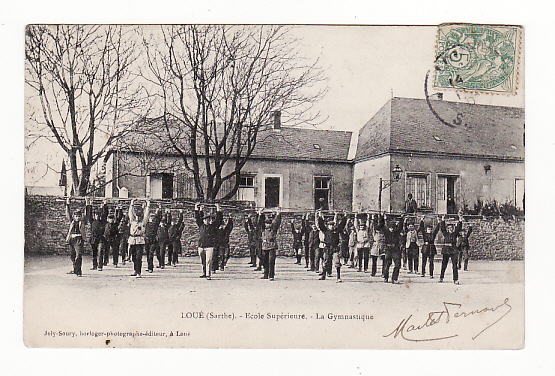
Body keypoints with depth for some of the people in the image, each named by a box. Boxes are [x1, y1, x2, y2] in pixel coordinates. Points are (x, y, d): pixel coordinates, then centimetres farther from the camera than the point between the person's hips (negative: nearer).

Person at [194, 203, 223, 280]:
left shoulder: (213, 226, 6)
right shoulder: (201, 225, 15)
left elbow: (218, 218, 0)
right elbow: (197, 217, 20)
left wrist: (218, 209, -5)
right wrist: (197, 208, 18)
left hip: (210, 246, -4)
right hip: (201, 246, 4)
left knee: (208, 261, -9)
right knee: (202, 261, 9)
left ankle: (208, 275, -7)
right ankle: (204, 273, 23)